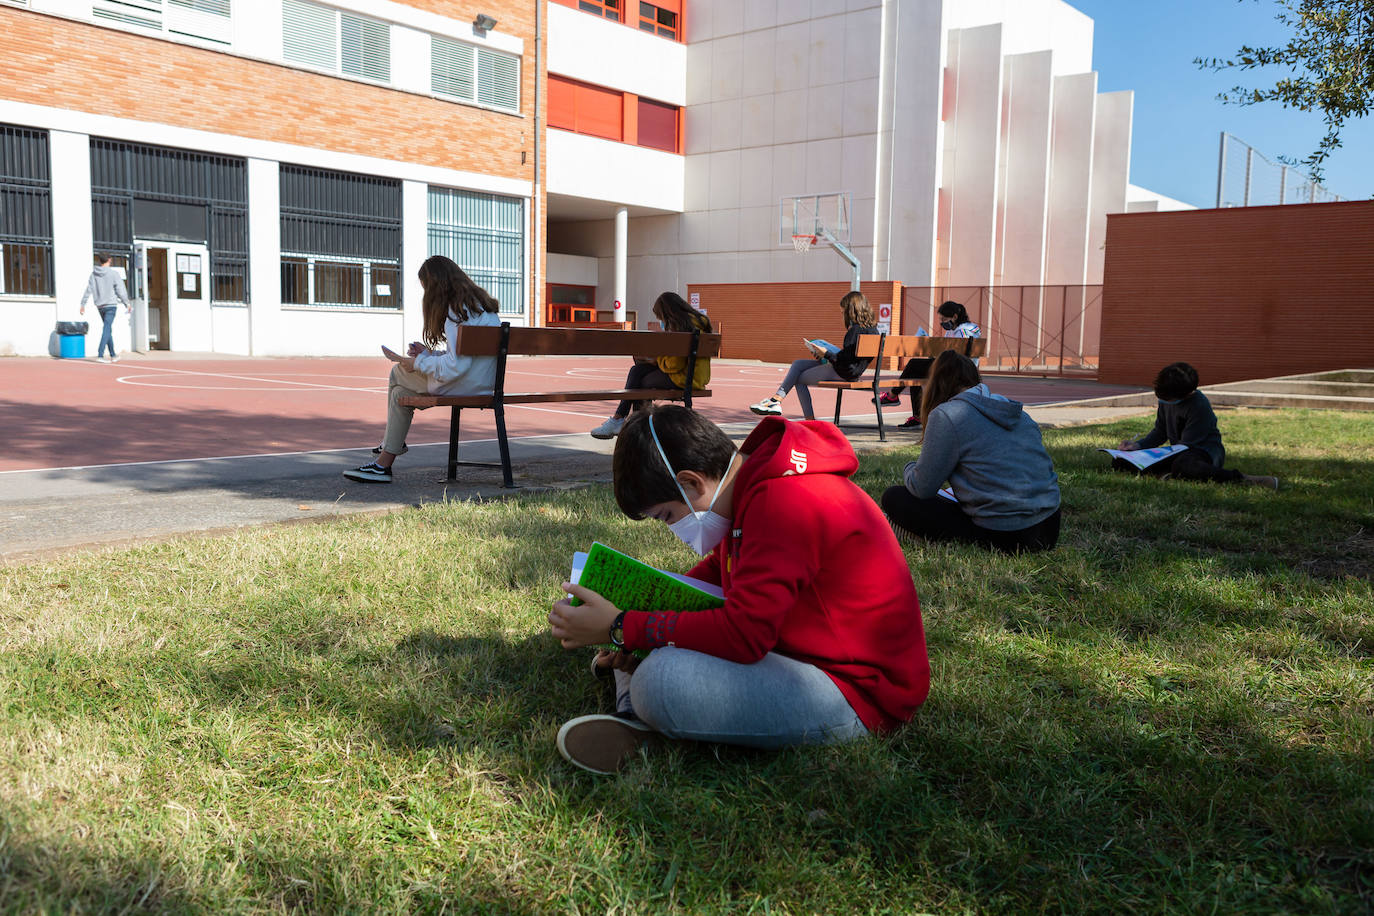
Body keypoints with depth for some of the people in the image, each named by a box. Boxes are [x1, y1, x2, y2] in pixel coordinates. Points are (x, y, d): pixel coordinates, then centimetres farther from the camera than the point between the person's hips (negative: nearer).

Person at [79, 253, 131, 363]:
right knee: (107, 329, -9)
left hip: (99, 306, 5)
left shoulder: (93, 274, 5)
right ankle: (100, 354, -18)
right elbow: (120, 290, -7)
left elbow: (88, 290, 2)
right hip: (111, 304, -5)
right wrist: (127, 304, 0)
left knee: (108, 329, 15)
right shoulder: (113, 273, -7)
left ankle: (113, 355, 22)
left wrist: (83, 304, 4)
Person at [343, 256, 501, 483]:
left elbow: (456, 366, -23)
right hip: (480, 381, 9)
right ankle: (383, 464, 20)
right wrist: (429, 354, 11)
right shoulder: (478, 302, 13)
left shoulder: (457, 310, -18)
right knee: (401, 392, 14)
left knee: (397, 374, 7)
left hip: (466, 385, -9)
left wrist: (419, 363, -10)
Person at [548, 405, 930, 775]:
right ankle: (643, 709, 2)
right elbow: (717, 571, 20)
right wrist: (639, 627, 4)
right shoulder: (757, 483, 5)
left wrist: (621, 628, -21)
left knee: (663, 680, -30)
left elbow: (742, 636, -30)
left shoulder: (784, 501, -26)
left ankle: (642, 712, 0)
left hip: (857, 693, -11)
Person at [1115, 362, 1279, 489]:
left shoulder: (1199, 406, -21)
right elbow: (1159, 432, 14)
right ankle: (1165, 473, -31)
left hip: (1205, 452, -8)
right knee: (1119, 461, -8)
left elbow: (1186, 443, -19)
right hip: (1180, 452, 8)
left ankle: (1244, 480, -40)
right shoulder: (1166, 400, 3)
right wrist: (1138, 445, -3)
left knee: (1182, 465, -48)